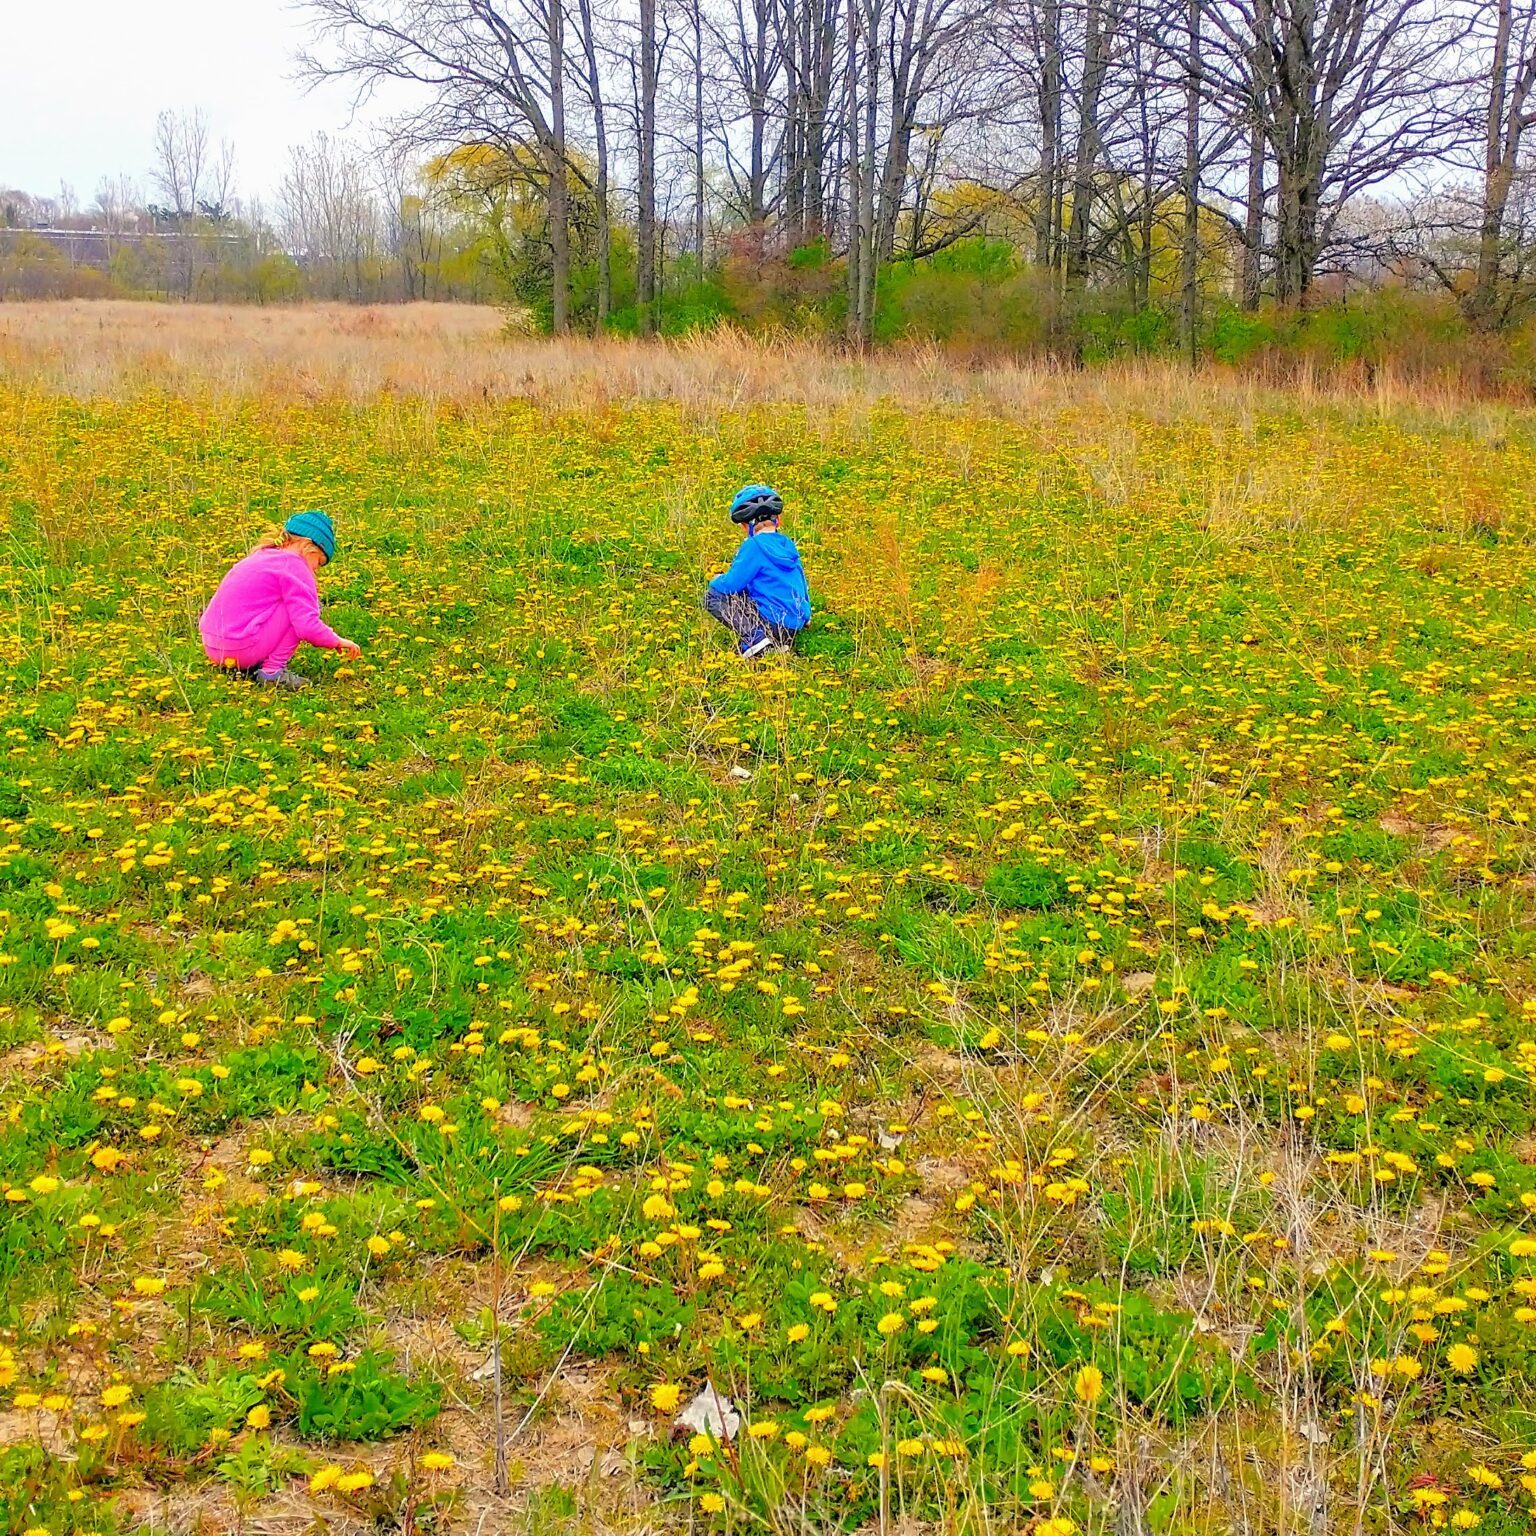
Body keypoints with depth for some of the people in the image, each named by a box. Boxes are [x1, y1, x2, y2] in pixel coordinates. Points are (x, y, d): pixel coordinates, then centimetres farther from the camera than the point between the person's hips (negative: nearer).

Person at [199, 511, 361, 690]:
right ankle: (272, 671, -6)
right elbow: (306, 626, -15)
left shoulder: (261, 556, 21)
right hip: (242, 648, -10)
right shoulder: (293, 565, -7)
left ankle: (247, 667, 13)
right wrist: (337, 641, 1)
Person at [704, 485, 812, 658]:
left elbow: (731, 585, -14)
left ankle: (754, 639, -15)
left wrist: (716, 580, 9)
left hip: (775, 622, -8)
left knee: (713, 595, -2)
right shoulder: (787, 544, 9)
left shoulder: (754, 545, -14)